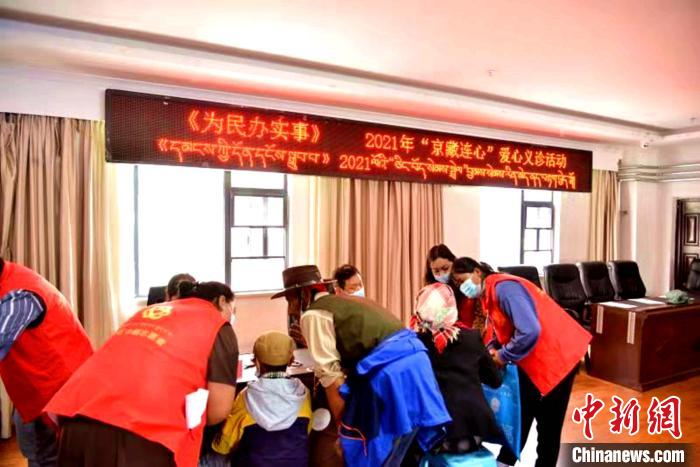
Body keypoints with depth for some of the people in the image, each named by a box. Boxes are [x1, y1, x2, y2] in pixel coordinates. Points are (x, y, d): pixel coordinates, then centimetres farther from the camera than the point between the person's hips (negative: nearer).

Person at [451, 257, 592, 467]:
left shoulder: (503, 287, -25)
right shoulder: (489, 294, 5)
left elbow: (530, 331, -33)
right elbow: (502, 330, 13)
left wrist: (504, 356, -19)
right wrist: (492, 350, -7)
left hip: (557, 355, -10)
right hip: (532, 360, 10)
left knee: (548, 423, 4)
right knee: (520, 414, 19)